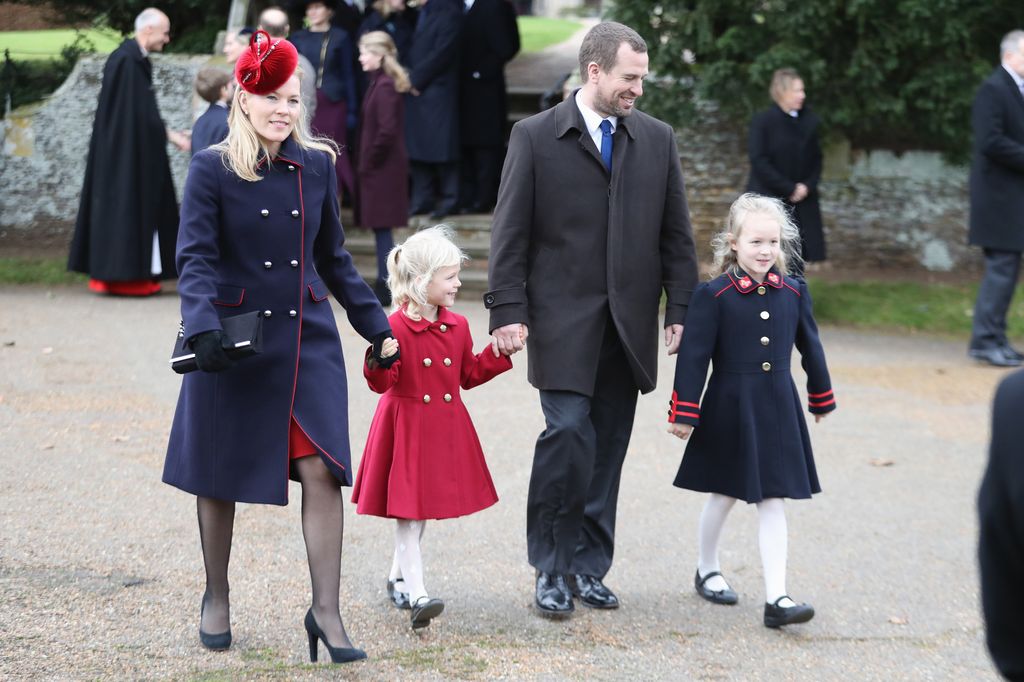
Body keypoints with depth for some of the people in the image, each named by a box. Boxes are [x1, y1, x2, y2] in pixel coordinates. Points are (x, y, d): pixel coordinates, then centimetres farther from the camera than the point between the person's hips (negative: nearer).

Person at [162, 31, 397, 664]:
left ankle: (326, 611, -1)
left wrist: (377, 327, 14)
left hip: (307, 338, 2)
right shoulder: (212, 169, -6)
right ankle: (217, 599, 28)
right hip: (235, 342, -2)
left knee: (323, 469, -7)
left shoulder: (316, 165, 5)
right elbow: (196, 258, -12)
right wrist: (202, 327, -28)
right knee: (221, 476, 9)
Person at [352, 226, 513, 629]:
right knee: (408, 510, -7)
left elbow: (468, 375, 14)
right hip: (406, 426, -6)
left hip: (445, 428, 6)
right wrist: (381, 362, -37)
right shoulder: (396, 328, -15)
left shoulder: (457, 327, 6)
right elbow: (382, 383, -16)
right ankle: (417, 595, -11)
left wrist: (499, 352, 6)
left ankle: (398, 578, 32)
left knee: (422, 507, 16)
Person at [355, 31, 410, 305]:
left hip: (382, 168, -9)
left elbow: (387, 131, -23)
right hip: (381, 168, 9)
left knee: (382, 228, -4)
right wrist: (365, 162, 13)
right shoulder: (380, 83, 12)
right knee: (381, 229, 13)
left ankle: (386, 289, -1)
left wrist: (368, 162, -14)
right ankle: (384, 286, 18)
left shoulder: (384, 87, -16)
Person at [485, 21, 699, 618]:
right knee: (568, 432, -14)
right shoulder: (535, 137, 0)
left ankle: (589, 568, 16)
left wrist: (682, 311, 5)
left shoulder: (658, 139, 10)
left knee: (607, 446, 6)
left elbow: (677, 234, 12)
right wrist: (509, 311, -9)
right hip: (563, 318, -4)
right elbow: (511, 233, -2)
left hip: (630, 322, 4)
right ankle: (552, 567, 0)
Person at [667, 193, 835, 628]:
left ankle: (776, 598, -2)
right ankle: (707, 571, 36)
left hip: (777, 411, 3)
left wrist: (821, 397, 23)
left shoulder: (793, 292, 2)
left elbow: (810, 346, 14)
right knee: (723, 495, 13)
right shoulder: (713, 296, -11)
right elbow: (693, 355, -10)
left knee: (773, 503, 1)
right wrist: (683, 413, -11)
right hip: (729, 410, -3)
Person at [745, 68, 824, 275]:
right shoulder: (762, 121, -7)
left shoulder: (809, 120, 7)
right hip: (769, 202, -4)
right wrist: (789, 189, -13)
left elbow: (816, 159, 12)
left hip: (800, 203, 4)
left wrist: (807, 186, -6)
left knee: (796, 265, 2)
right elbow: (759, 162, -11)